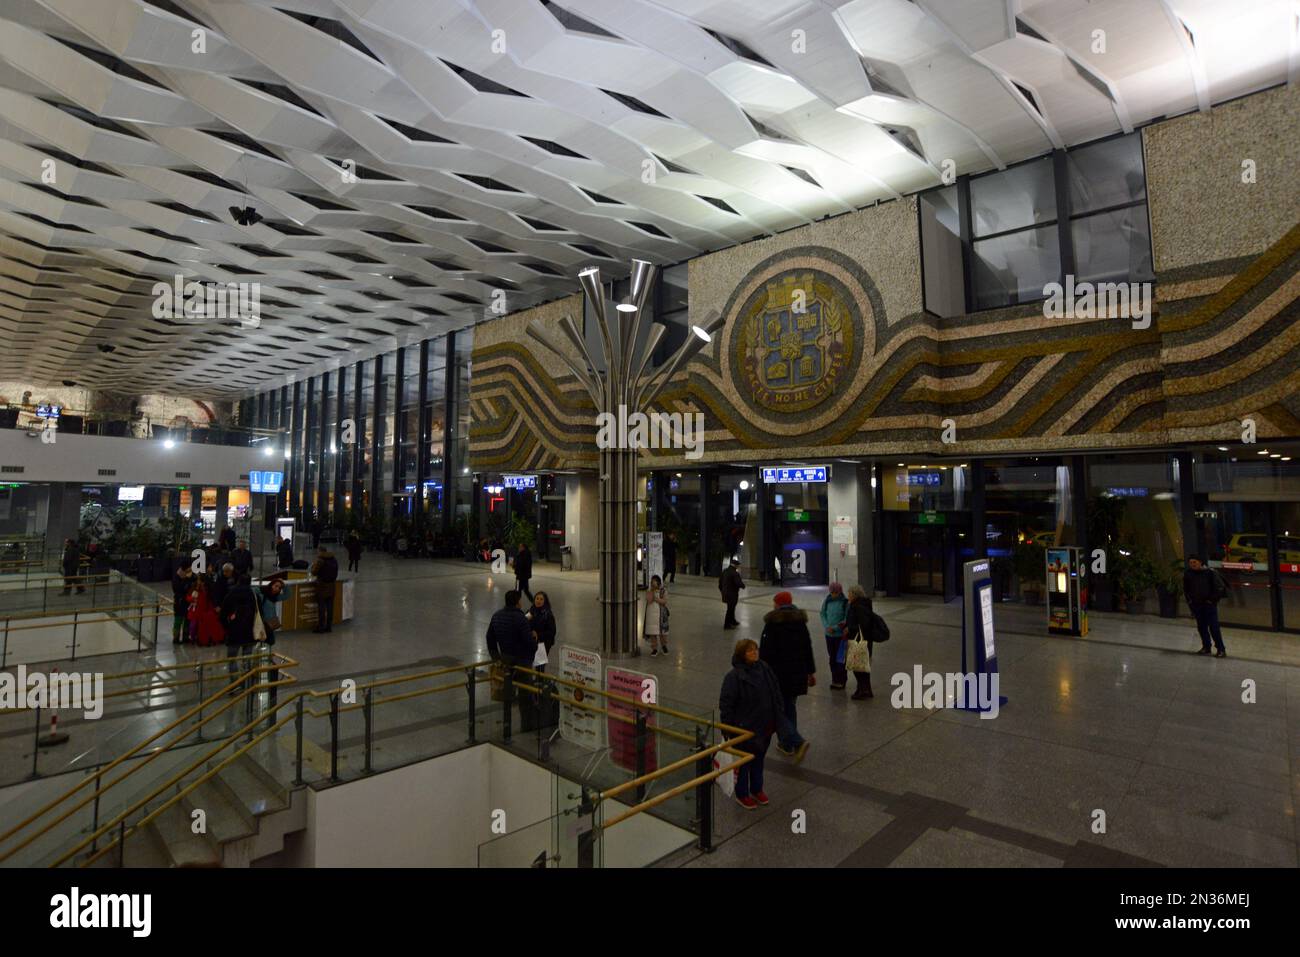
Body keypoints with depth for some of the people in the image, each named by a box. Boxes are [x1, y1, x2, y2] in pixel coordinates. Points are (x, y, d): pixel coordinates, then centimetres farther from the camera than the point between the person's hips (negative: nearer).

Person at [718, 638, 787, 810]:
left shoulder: (764, 669, -3)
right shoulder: (734, 676, -22)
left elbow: (776, 693, 7)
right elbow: (726, 704, -18)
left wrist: (777, 718, 7)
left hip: (764, 727, 6)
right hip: (744, 729, -6)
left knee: (759, 759, 22)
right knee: (743, 762, 12)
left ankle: (756, 789, 42)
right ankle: (741, 794, 31)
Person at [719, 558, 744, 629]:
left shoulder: (725, 571, 6)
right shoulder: (735, 573, -21)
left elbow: (720, 581, 13)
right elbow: (739, 583, -27)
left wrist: (722, 590, 24)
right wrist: (743, 585, -5)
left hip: (725, 593, 9)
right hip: (732, 594, -9)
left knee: (731, 608, 23)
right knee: (730, 609, 4)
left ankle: (732, 621, 37)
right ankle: (727, 625, 11)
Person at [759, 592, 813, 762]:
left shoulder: (772, 624, -13)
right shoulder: (800, 622, 6)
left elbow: (765, 652, -14)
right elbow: (808, 648, 11)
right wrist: (811, 672, 19)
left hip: (777, 674, -6)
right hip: (797, 673, 7)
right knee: (789, 708, 19)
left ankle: (798, 742, -14)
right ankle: (786, 744, 29)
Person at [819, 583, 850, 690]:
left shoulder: (845, 602, -11)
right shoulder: (827, 601, 2)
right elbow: (823, 614, 5)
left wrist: (835, 628, -17)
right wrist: (827, 627, -10)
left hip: (840, 634, -4)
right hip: (829, 634, 4)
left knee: (840, 658, 1)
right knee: (832, 658, 12)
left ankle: (841, 681, 13)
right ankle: (835, 680, 25)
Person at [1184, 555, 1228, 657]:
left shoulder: (1210, 572, -11)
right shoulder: (1188, 574, 3)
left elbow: (1220, 587, -8)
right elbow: (1185, 589, 16)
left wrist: (1212, 600, -8)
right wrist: (1189, 600, 10)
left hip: (1209, 604, -5)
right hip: (1196, 604, 5)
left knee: (1213, 627, -6)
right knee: (1201, 627, 11)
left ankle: (1220, 649, 0)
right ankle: (1206, 647, 22)